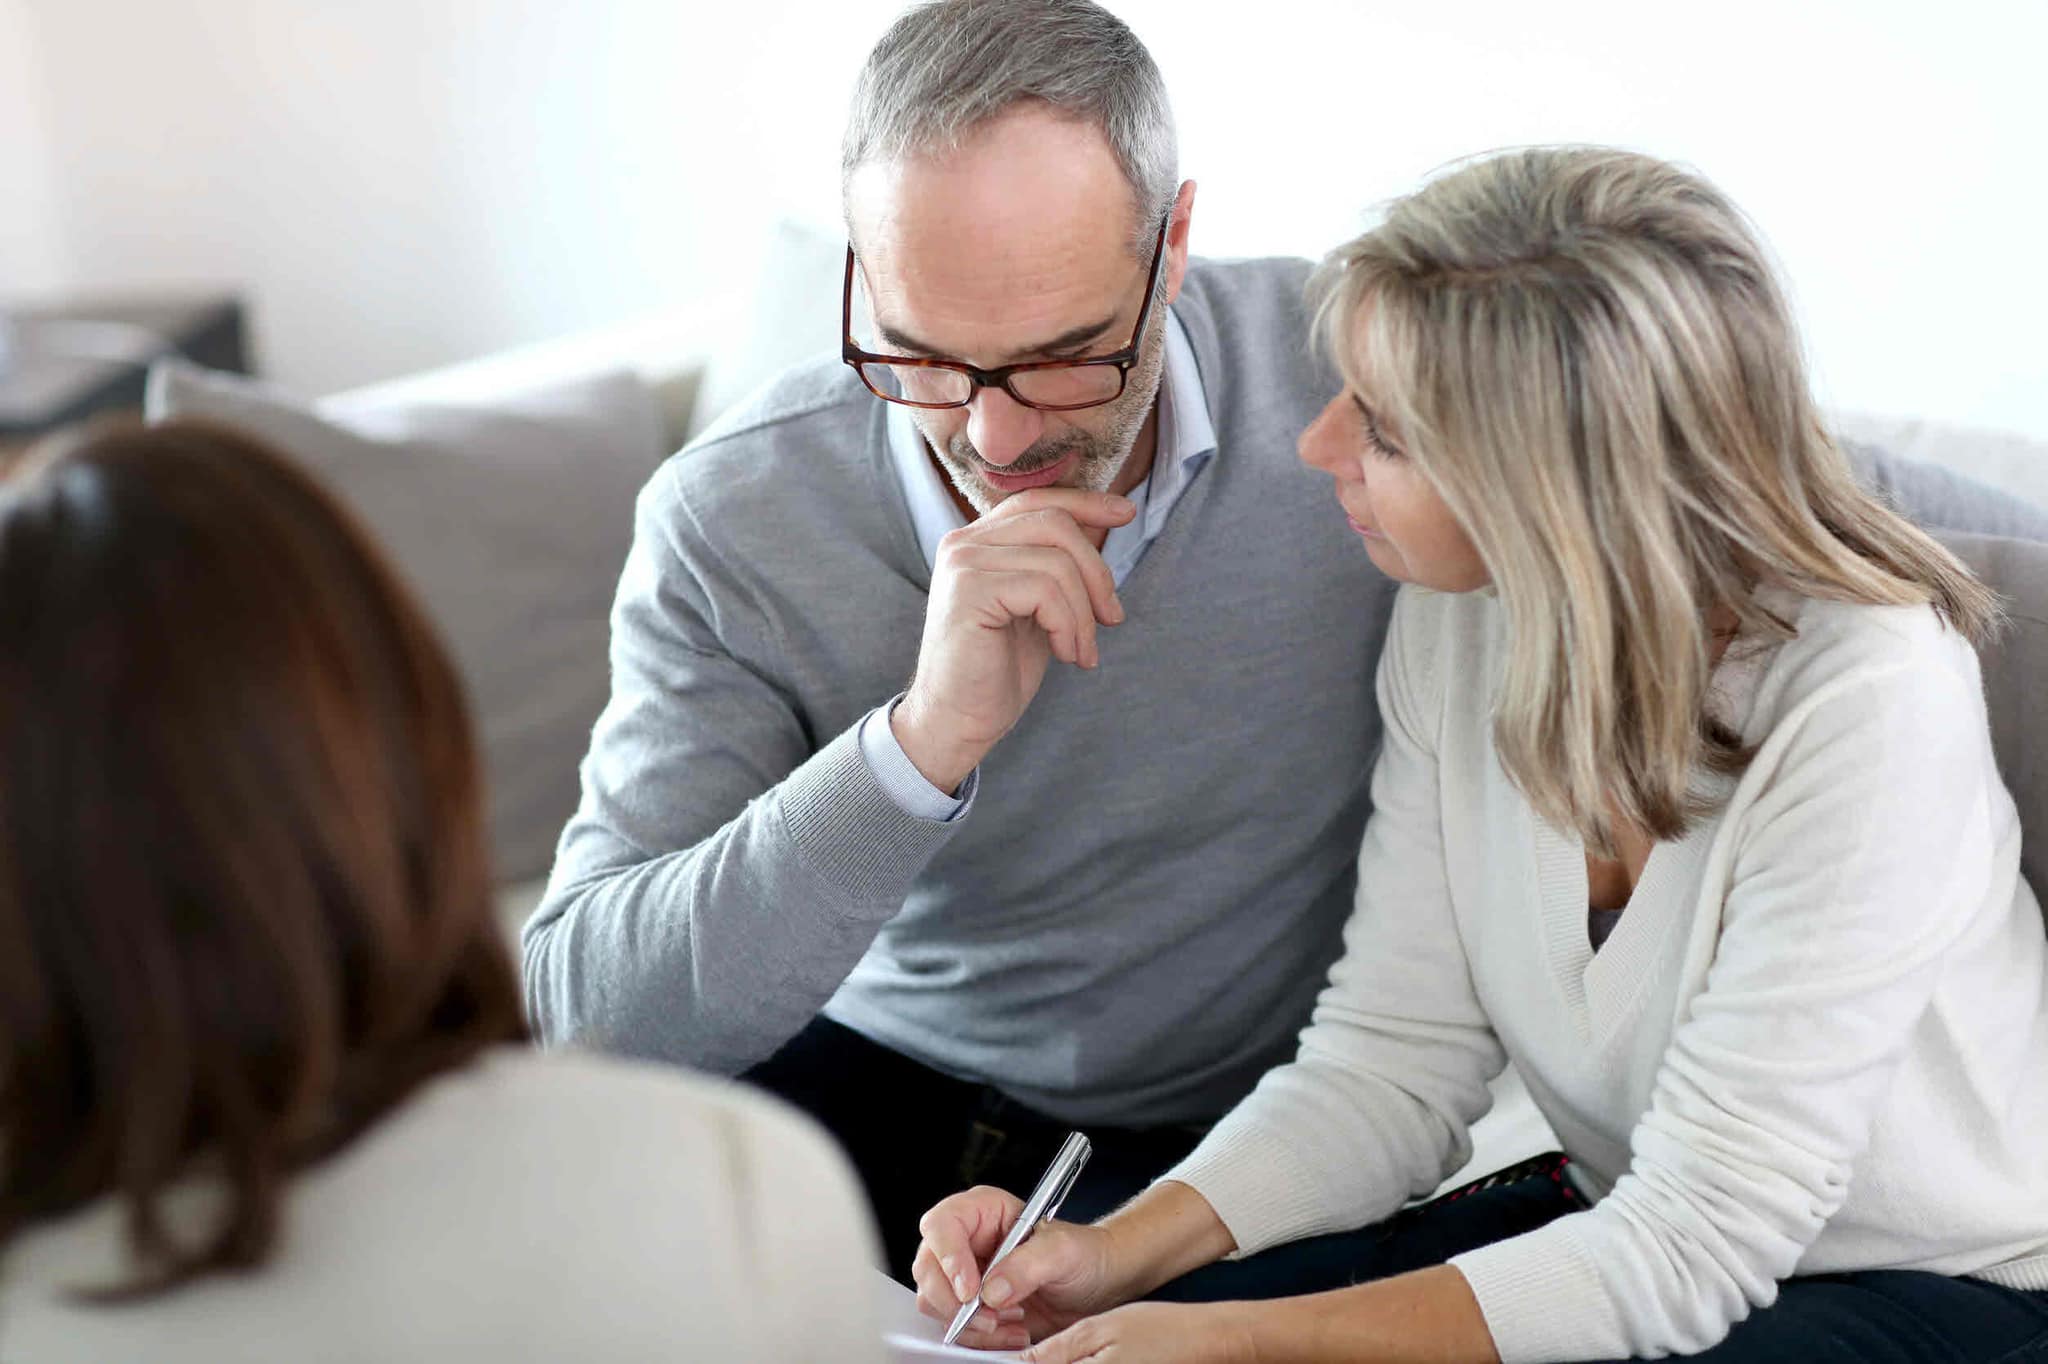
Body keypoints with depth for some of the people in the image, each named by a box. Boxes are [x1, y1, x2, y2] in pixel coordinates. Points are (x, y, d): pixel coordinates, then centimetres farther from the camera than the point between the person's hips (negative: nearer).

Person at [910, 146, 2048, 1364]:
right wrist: (1124, 1249, -20)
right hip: (1637, 1230, 5)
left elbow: (1695, 1242, -27)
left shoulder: (1865, 698, -29)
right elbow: (1393, 1058, -5)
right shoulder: (1458, 622, -9)